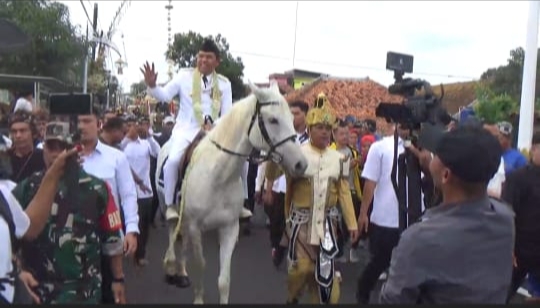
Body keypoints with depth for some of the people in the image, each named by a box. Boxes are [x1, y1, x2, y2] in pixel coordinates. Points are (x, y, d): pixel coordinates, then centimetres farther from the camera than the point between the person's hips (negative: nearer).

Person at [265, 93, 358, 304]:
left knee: (326, 268, 4)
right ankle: (293, 298, 32)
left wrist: (352, 223, 3)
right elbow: (271, 176, -17)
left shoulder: (338, 158, 3)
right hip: (301, 220, -2)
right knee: (302, 267, 4)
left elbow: (344, 192, 7)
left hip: (327, 221, 3)